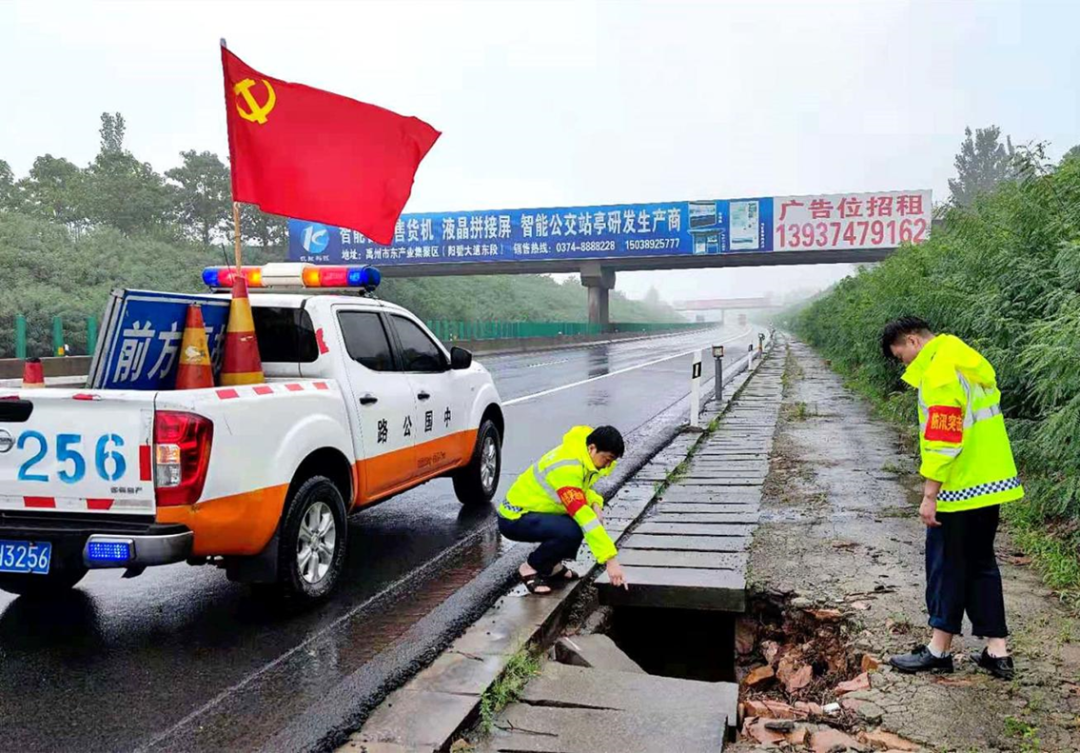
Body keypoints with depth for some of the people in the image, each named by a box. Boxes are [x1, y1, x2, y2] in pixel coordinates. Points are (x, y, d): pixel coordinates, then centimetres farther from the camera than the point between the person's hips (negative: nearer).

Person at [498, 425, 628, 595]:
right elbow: (583, 516, -36)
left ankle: (552, 564, 12)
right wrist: (610, 560, -36)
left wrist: (595, 503, -9)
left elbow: (581, 489, 15)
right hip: (514, 518, -10)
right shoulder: (567, 468, -31)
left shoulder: (580, 454, -3)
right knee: (571, 531, -30)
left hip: (533, 510, 10)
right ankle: (529, 568, -7)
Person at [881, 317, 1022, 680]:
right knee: (980, 564, 15)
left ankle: (939, 650, 13)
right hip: (990, 484, 9)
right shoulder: (969, 361, 13)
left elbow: (943, 439, -23)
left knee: (946, 565, 2)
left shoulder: (939, 372, -18)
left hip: (959, 490, -9)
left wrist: (929, 495, -19)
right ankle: (997, 650, 18)